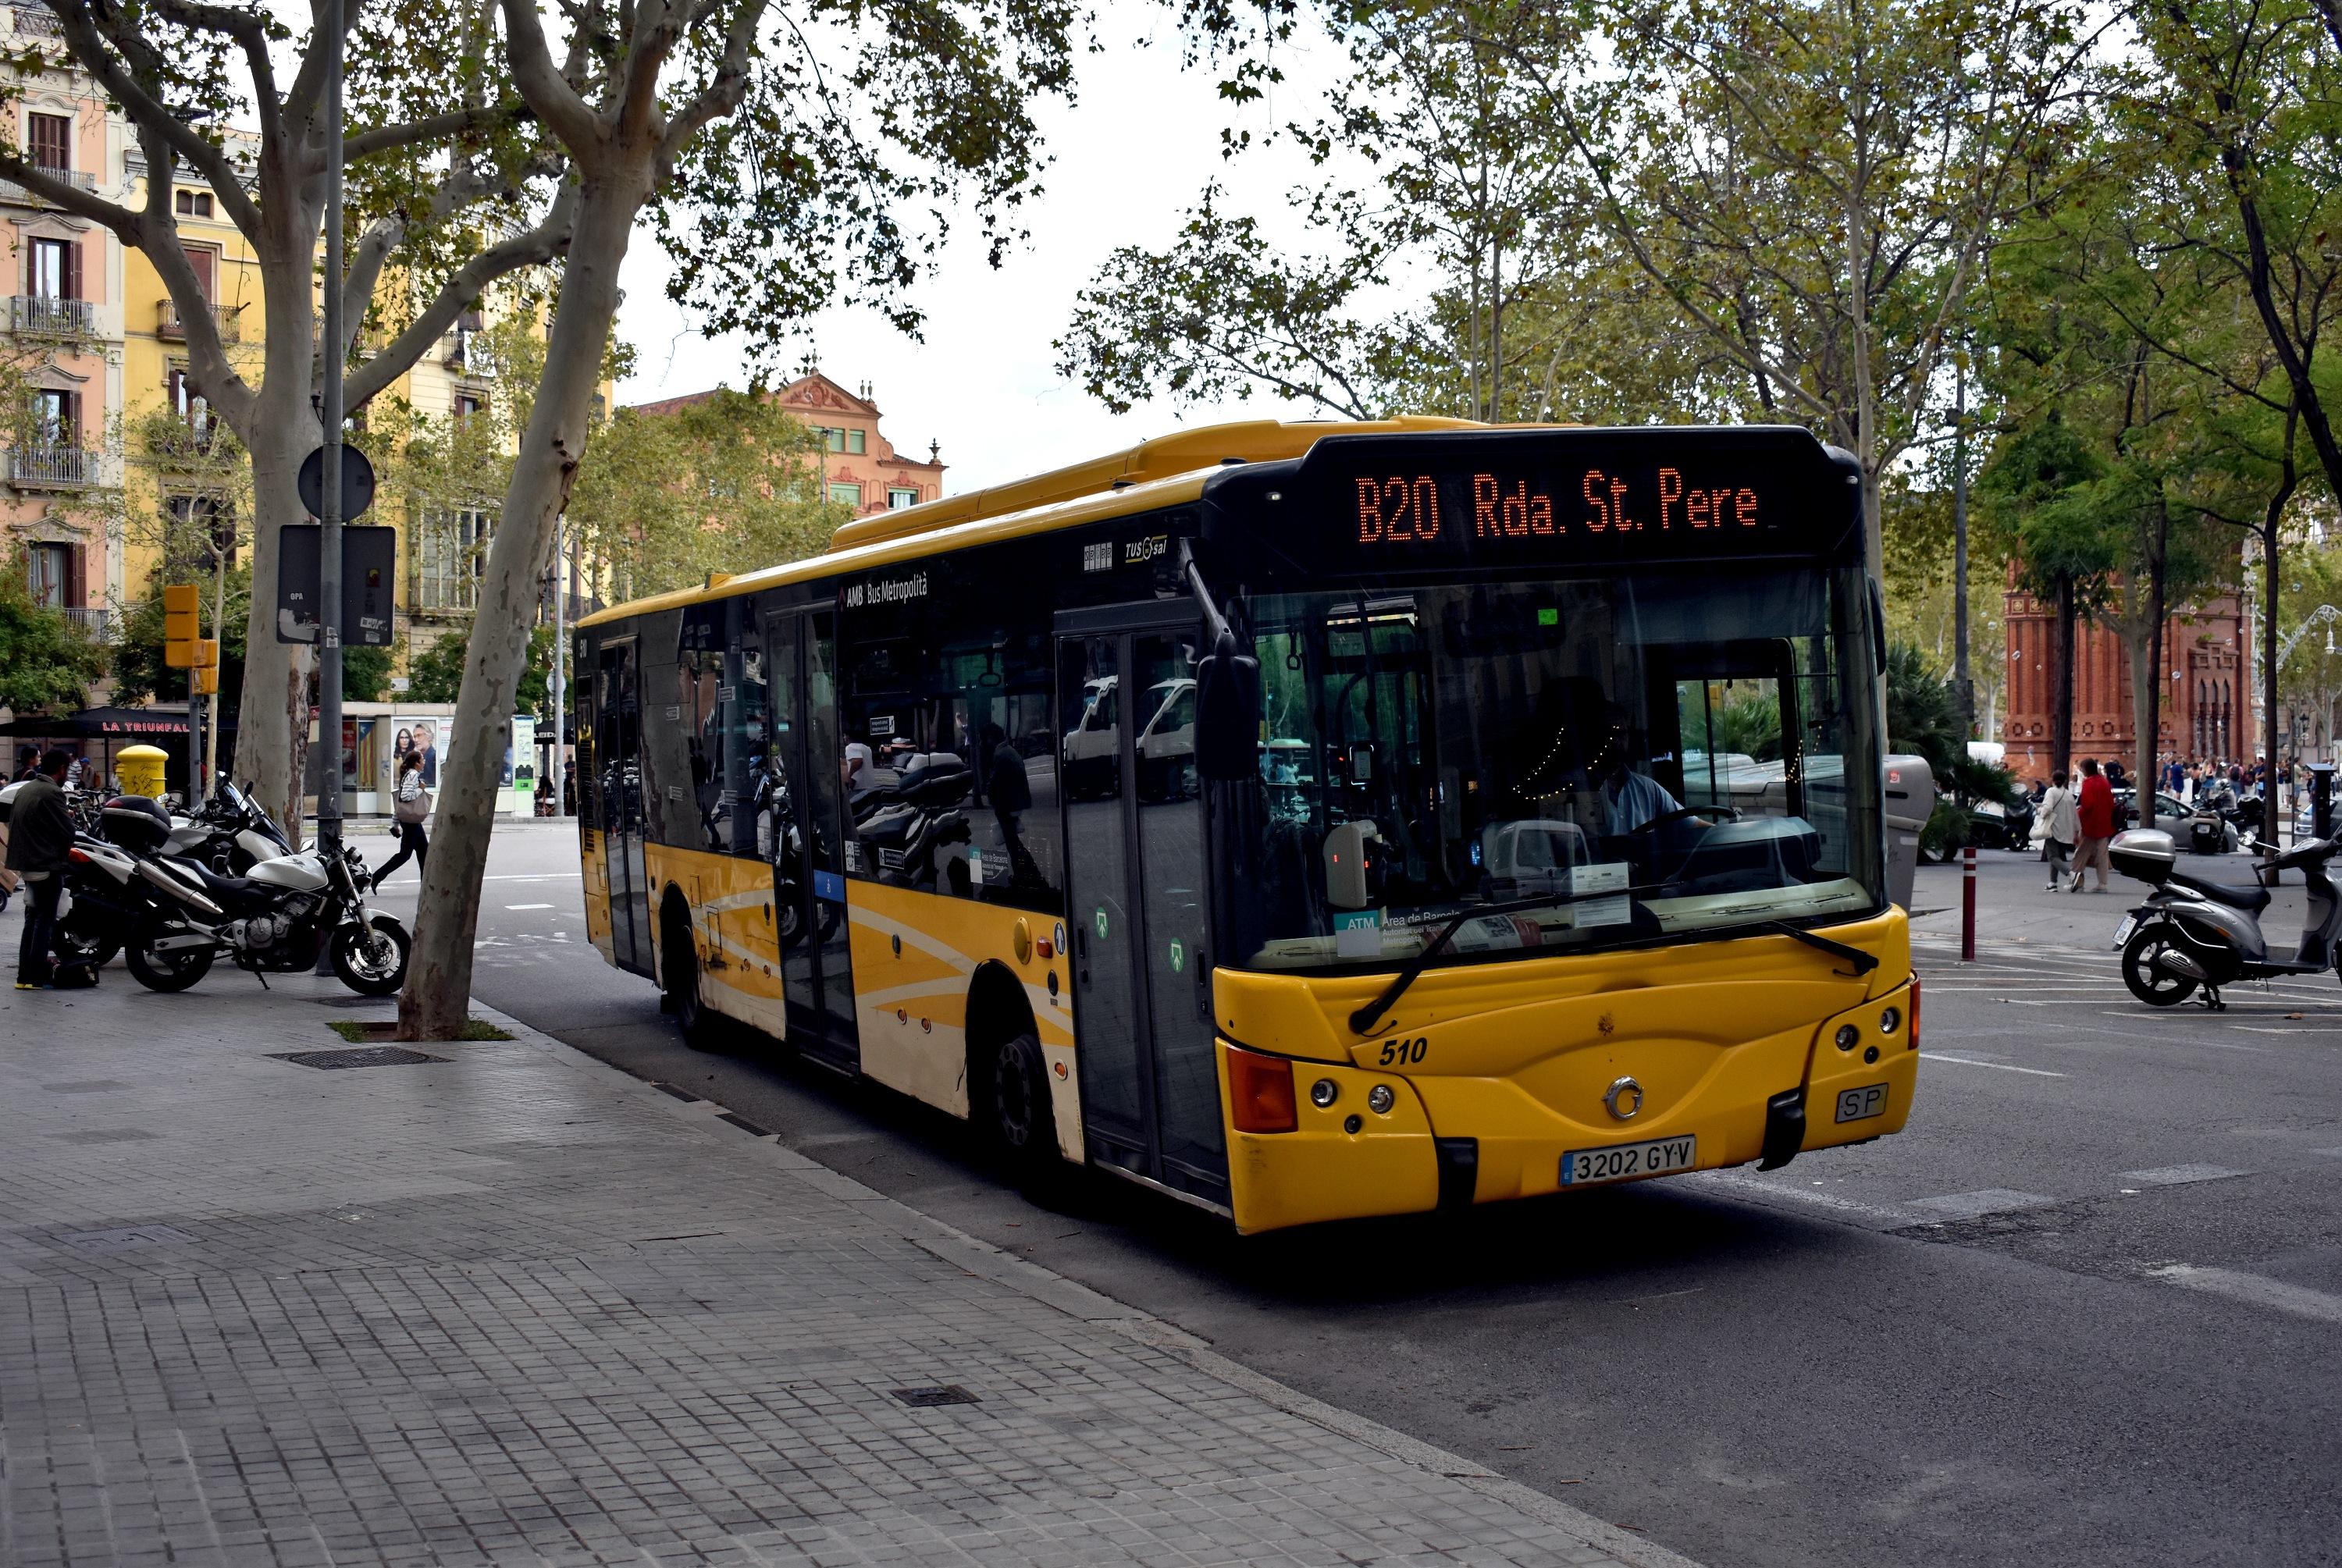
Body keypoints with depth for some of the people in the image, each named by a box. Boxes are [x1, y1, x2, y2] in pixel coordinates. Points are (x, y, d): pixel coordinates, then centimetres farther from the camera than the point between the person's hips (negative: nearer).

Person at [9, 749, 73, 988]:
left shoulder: (25, 789, 12)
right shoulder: (52, 793, -16)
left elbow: (14, 823, 16)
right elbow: (67, 831, -16)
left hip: (26, 863, 9)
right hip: (47, 864, -9)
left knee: (33, 919, 16)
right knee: (45, 921, -4)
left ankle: (25, 973, 19)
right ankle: (36, 976, -5)